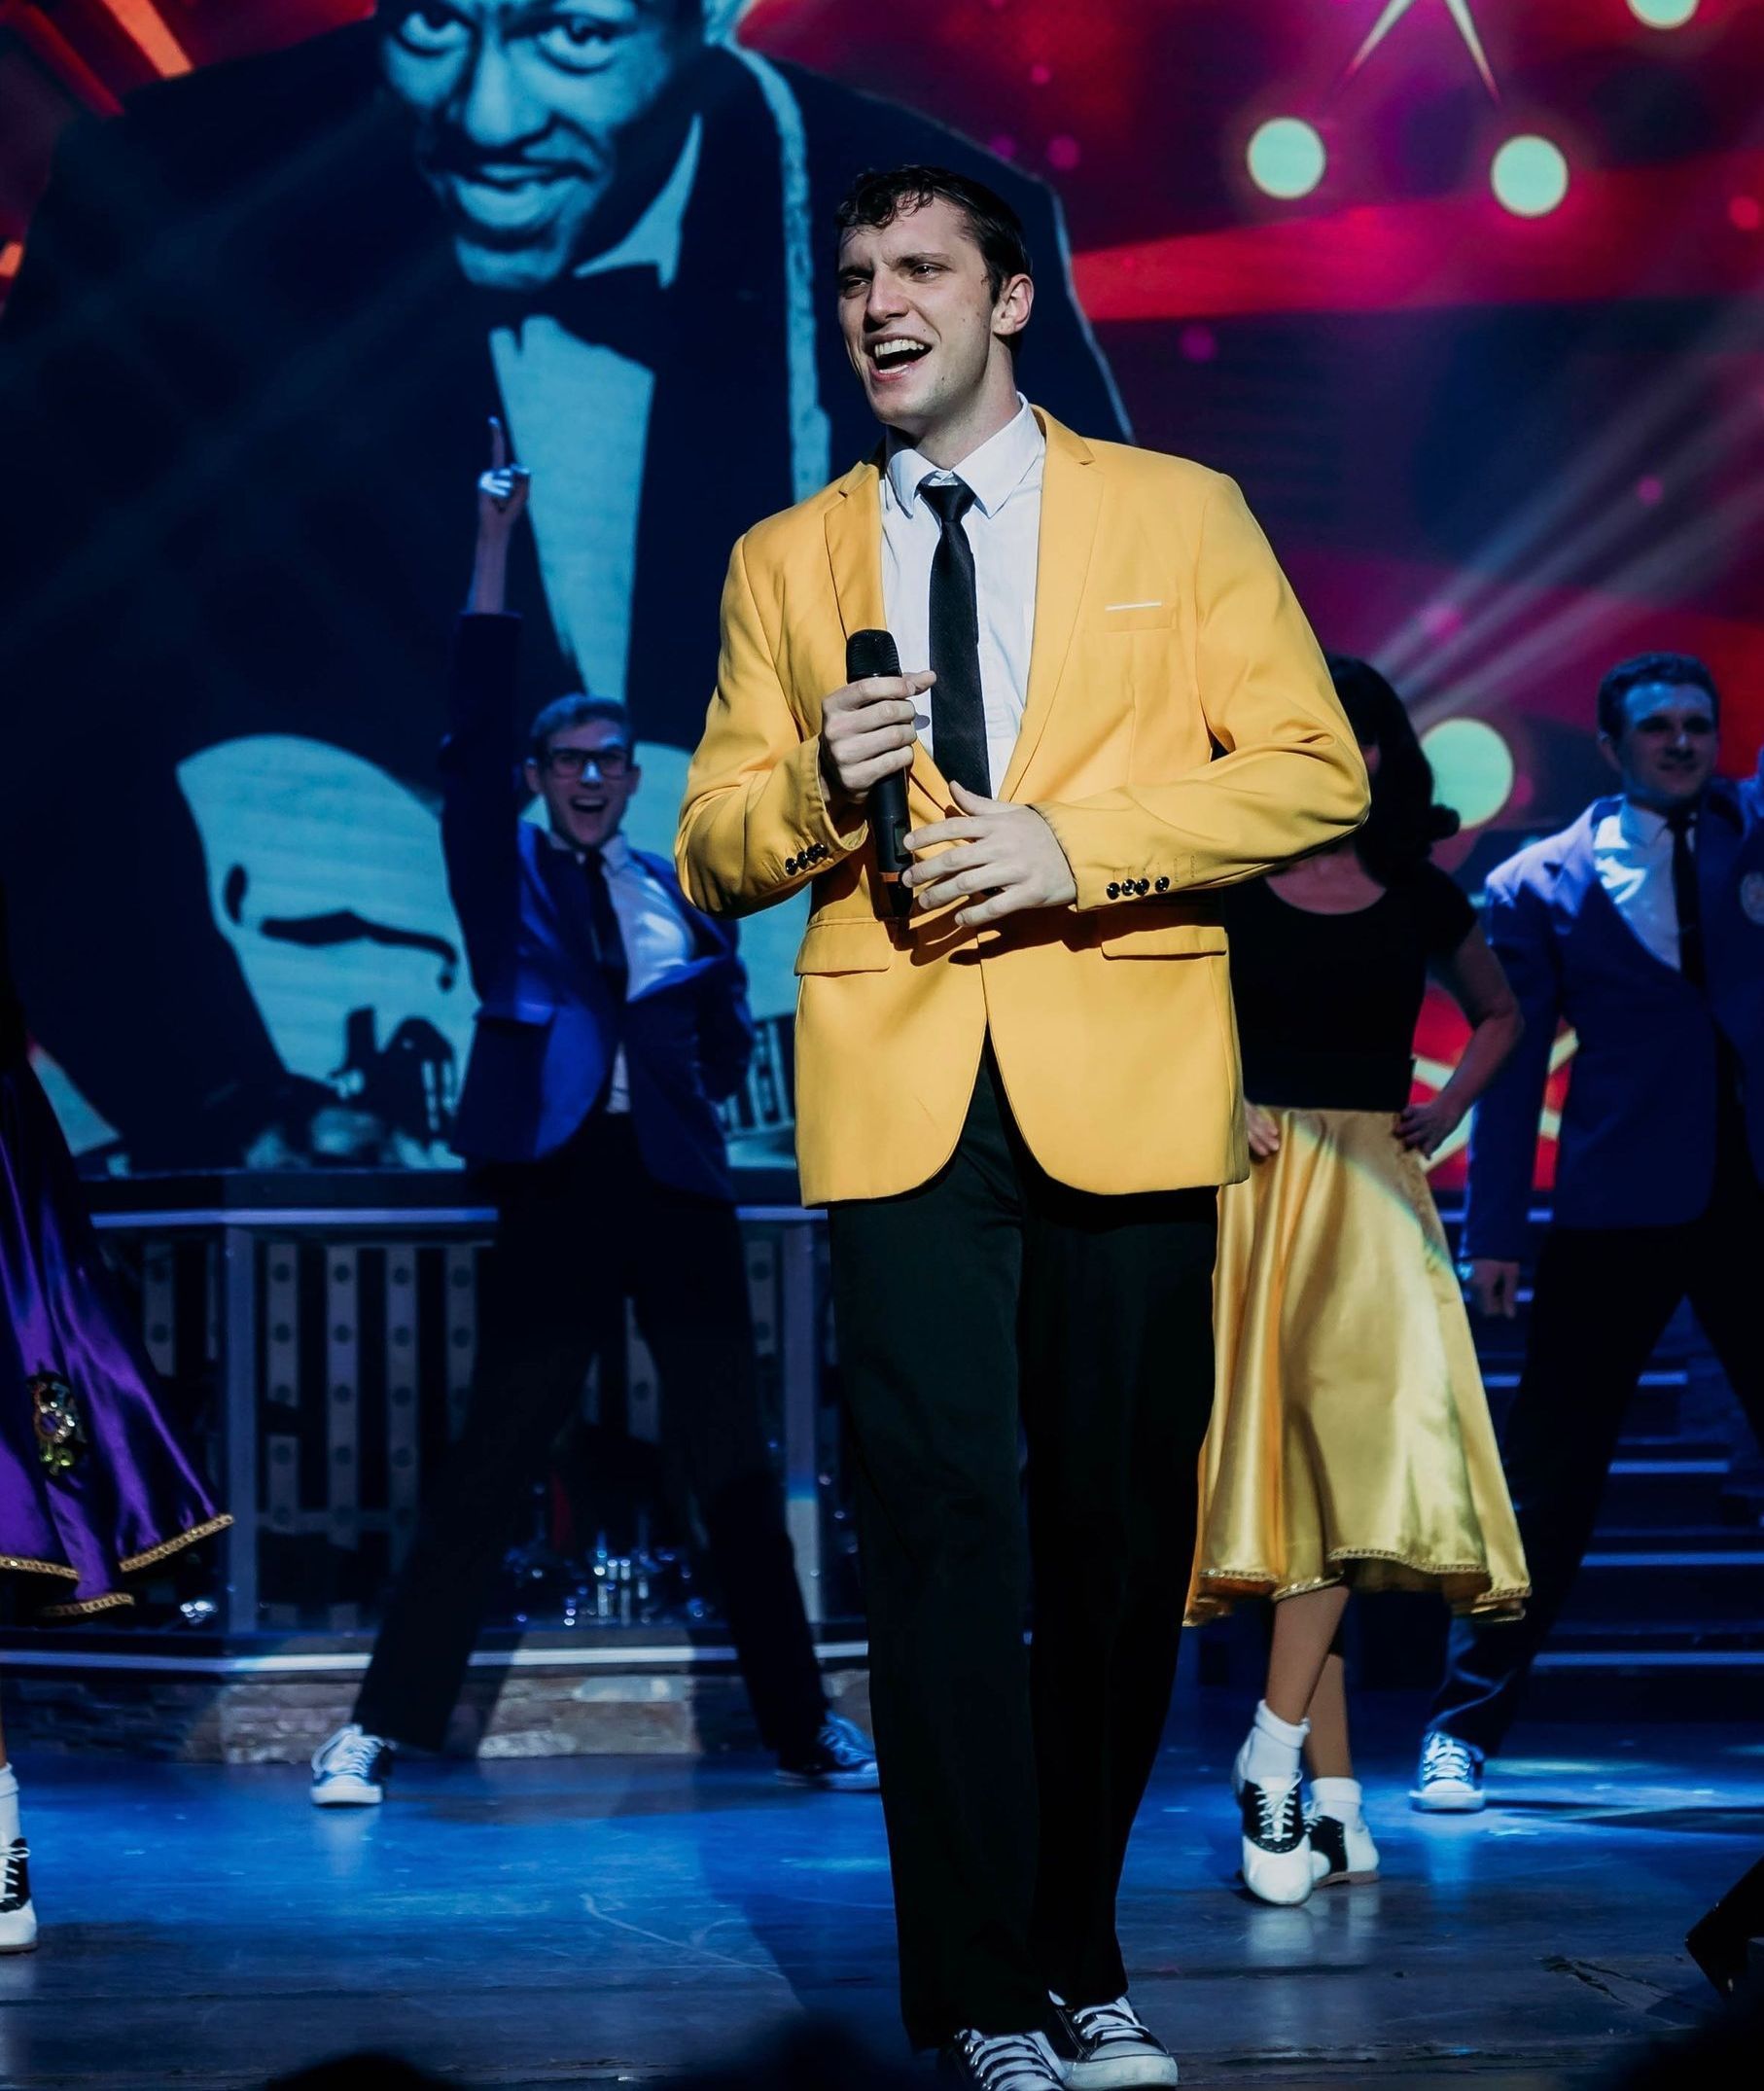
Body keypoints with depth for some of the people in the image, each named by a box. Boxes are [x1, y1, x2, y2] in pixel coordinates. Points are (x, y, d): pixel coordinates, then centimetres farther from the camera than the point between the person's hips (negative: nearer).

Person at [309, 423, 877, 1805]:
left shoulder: (681, 892, 13)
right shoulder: (508, 874, 6)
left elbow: (729, 1030, 24)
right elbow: (477, 725, -5)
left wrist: (699, 1028, 3)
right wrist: (495, 552, -9)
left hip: (678, 1187, 3)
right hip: (559, 1185, -2)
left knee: (733, 1463, 6)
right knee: (490, 1467, -3)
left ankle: (805, 1729, 13)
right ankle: (384, 1728, 1)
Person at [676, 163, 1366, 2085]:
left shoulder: (1179, 516, 10)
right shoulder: (783, 562, 16)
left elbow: (1312, 768, 2)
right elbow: (711, 855, 14)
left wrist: (1075, 843, -11)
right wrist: (815, 782, -8)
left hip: (1123, 1087, 0)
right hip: (899, 1096, 0)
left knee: (1121, 1541, 4)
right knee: (947, 1524, -8)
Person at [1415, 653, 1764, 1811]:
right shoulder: (1546, 883, 4)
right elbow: (1512, 1060, 4)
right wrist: (1496, 1228, -1)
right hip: (1620, 1212, -2)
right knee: (1551, 1477, 0)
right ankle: (1467, 1725, 8)